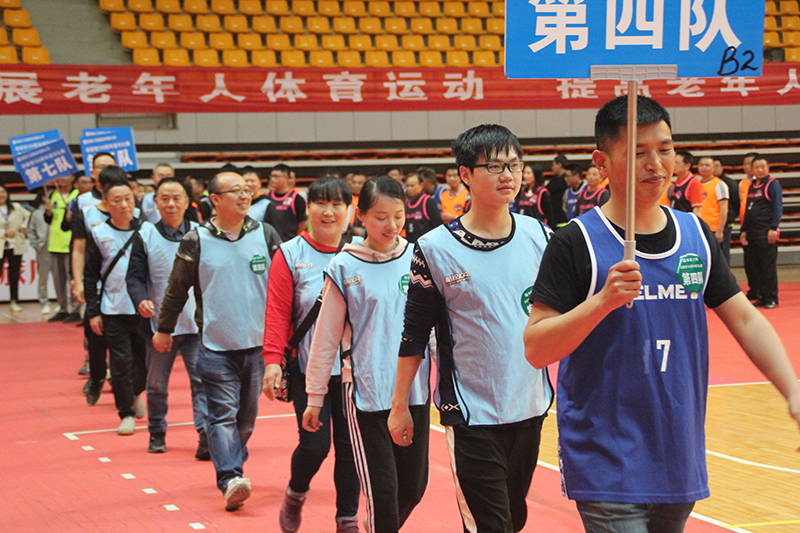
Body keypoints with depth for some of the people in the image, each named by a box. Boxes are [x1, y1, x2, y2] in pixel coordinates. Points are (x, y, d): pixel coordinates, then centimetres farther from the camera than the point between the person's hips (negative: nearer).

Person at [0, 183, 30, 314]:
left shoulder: (16, 207, 10)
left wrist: (24, 226, 3)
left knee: (14, 275, 6)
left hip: (15, 247, 3)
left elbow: (28, 216, 19)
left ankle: (14, 302, 14)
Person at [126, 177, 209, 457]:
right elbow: (134, 276, -1)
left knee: (202, 380, -9)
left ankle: (205, 434, -10)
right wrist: (141, 300, -20)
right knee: (156, 383, 11)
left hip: (196, 322, 0)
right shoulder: (145, 236, 1)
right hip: (158, 323, 0)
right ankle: (157, 433, 26)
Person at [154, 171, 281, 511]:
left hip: (258, 343, 3)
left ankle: (235, 465, 29)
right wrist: (164, 329, 16)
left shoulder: (266, 235, 4)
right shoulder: (196, 241, -2)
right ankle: (229, 480, -18)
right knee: (223, 414, -11)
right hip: (216, 346, -3)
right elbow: (177, 290, 9)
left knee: (246, 415, 11)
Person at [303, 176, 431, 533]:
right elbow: (326, 338, 3)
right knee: (382, 489, -5)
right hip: (366, 393, -3)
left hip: (415, 392, 3)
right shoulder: (345, 267, -3)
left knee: (414, 486, 11)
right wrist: (314, 397, 6)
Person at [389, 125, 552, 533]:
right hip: (471, 413, -4)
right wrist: (399, 405, 1)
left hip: (530, 407, 4)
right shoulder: (436, 249, -7)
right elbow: (414, 334, -1)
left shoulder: (539, 237, 2)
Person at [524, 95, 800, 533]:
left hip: (680, 462, 5)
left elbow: (745, 321, 11)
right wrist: (603, 300, -25)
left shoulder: (696, 234, 8)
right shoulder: (577, 243, -8)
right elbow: (535, 349, -12)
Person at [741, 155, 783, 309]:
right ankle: (762, 297, 14)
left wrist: (773, 228, -16)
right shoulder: (751, 186, 17)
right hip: (752, 233, 7)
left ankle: (772, 299, 0)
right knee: (753, 266, 6)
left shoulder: (773, 184, -3)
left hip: (767, 233, -7)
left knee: (768, 266, -6)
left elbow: (778, 207, -9)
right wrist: (744, 230, 19)